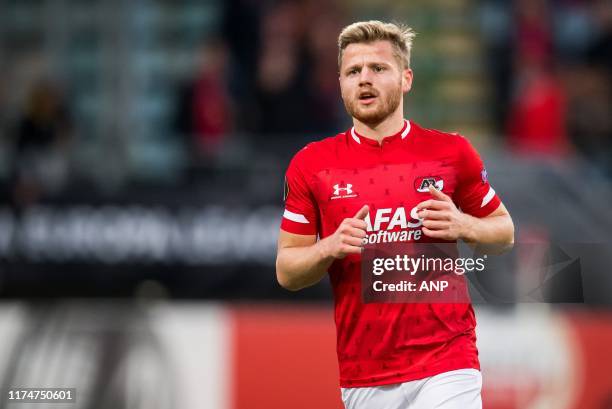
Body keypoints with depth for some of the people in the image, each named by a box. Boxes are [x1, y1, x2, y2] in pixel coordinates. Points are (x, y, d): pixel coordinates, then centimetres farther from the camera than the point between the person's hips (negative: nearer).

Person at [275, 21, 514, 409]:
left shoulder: (452, 152, 2)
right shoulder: (310, 165, 4)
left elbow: (505, 231, 13)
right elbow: (287, 272, 7)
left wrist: (462, 225, -8)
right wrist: (330, 248, -13)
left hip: (446, 366, -1)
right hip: (361, 376, 2)